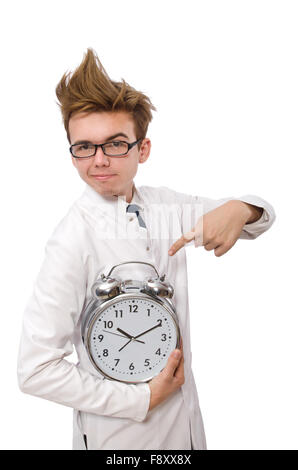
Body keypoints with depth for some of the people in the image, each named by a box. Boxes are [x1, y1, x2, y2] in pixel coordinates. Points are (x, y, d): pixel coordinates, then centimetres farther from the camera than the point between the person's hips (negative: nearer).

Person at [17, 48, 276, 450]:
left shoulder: (164, 205, -6)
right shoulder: (74, 240, -23)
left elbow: (262, 214, 4)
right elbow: (36, 371, -23)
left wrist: (239, 209, -19)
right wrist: (143, 399, -18)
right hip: (119, 432, -5)